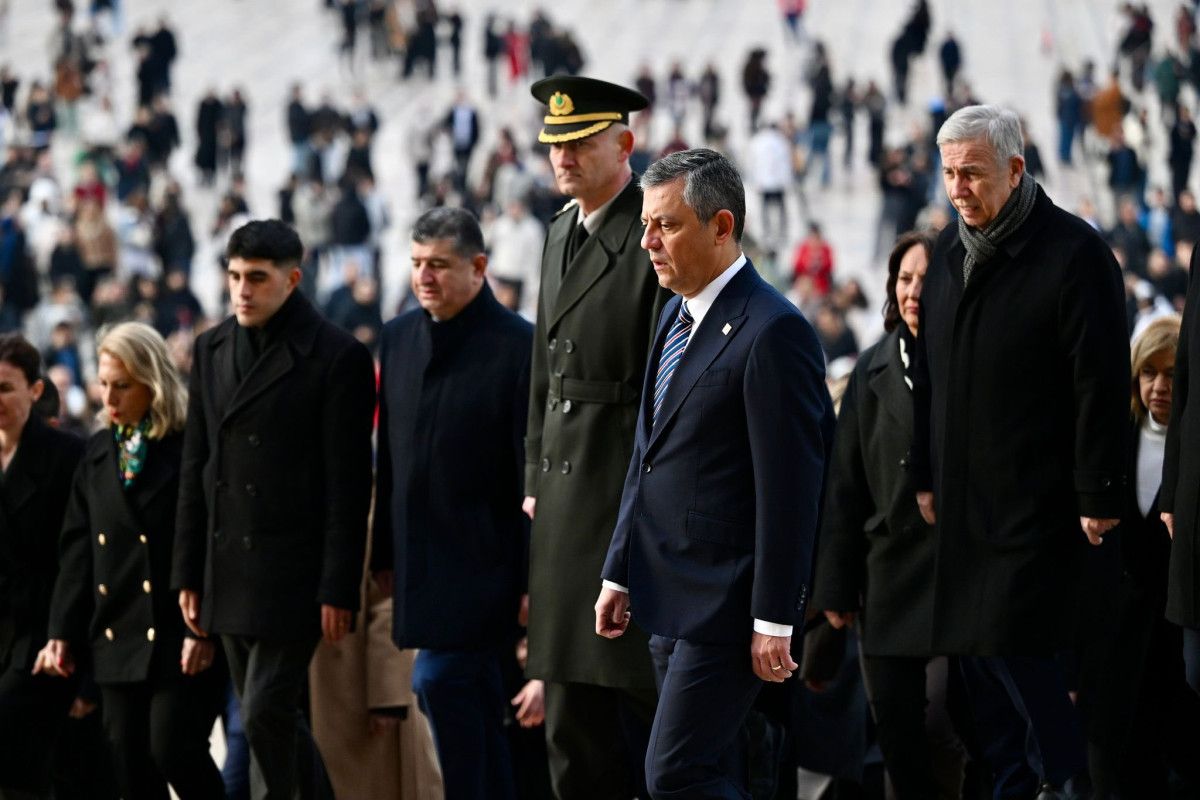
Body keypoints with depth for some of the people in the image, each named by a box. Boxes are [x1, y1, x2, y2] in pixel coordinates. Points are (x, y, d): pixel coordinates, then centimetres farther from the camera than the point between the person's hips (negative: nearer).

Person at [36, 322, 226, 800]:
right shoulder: (99, 452, 14)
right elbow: (77, 550, 15)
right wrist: (63, 633, 9)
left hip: (181, 636, -6)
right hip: (119, 640, 6)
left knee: (173, 747, -14)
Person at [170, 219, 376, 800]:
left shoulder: (337, 358, -8)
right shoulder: (211, 349, 11)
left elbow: (348, 485, -10)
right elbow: (195, 467, 14)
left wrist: (338, 589, -13)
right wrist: (188, 574, 10)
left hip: (292, 571, -6)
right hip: (227, 569, 6)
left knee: (266, 713, -11)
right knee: (273, 720, 11)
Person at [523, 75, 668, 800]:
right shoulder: (562, 236, 16)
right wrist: (536, 481, 17)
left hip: (635, 494, -8)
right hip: (566, 499, 9)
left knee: (642, 683, -8)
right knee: (573, 712, 10)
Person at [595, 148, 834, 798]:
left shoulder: (773, 332, -16)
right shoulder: (677, 316, 13)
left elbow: (790, 489, -18)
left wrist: (775, 621, -19)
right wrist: (620, 574, 18)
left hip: (724, 602, -9)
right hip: (670, 598, 9)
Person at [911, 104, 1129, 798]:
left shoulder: (1074, 252, -11)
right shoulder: (952, 250, 11)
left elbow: (1102, 386, -13)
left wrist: (1098, 498, -15)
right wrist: (927, 475, 16)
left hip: (1038, 505, -7)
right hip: (966, 504, 7)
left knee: (1017, 653, -11)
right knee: (979, 660, 8)